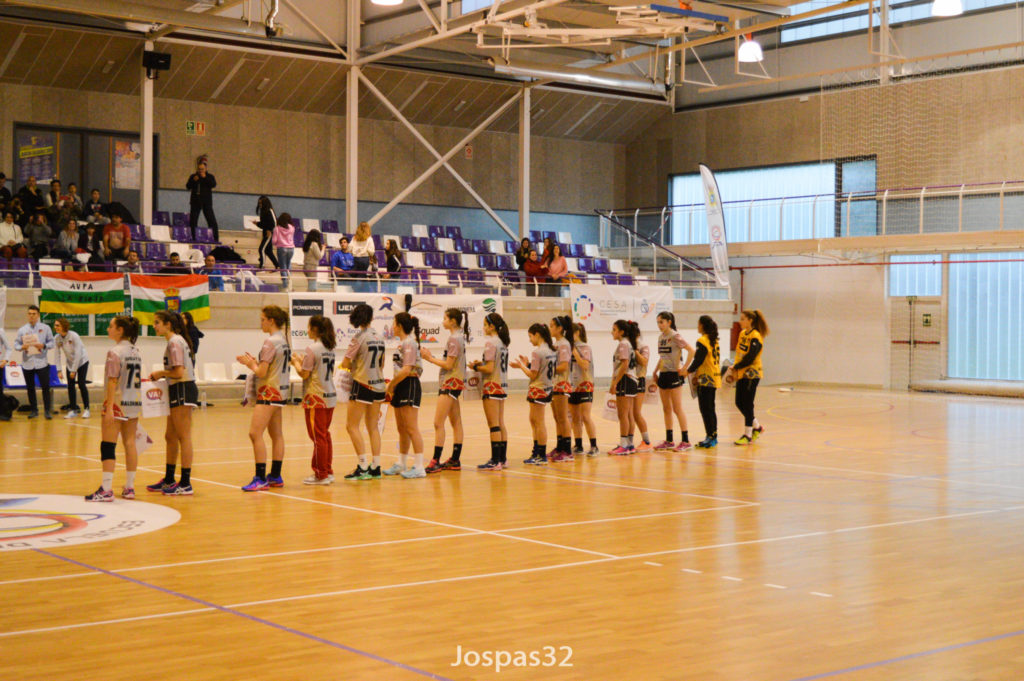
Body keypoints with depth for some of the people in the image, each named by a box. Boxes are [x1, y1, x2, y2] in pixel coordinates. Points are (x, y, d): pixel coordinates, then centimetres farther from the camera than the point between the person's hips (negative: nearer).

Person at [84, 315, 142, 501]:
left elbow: (113, 381, -17)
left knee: (108, 446, -5)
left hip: (117, 402, -7)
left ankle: (106, 489, -8)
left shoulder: (115, 352, -13)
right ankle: (129, 487, 13)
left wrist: (109, 407, -18)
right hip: (135, 402, 7)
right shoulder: (136, 352, 10)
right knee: (130, 443, 10)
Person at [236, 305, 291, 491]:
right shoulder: (284, 340, 12)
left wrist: (250, 363, 1)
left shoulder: (270, 343, -15)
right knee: (276, 435, 13)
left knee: (255, 433, -12)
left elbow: (261, 372, -17)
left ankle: (261, 478, -16)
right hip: (280, 392, 10)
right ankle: (275, 477, 18)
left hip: (269, 391, -10)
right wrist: (254, 362, 12)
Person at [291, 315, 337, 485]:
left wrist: (296, 362, 5)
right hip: (330, 396, 8)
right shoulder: (329, 349, 10)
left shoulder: (312, 349, -14)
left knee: (318, 437, -3)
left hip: (316, 398, -8)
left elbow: (304, 374, -14)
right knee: (325, 435, 13)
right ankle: (328, 472, 17)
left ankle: (321, 475, 1)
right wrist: (303, 362, 18)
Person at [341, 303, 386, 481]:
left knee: (352, 426, -1)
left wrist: (350, 366, 11)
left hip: (362, 384, -7)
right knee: (373, 427, 11)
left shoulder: (359, 337, -11)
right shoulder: (378, 337, 9)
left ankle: (363, 467, -7)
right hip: (378, 384, 7)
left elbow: (345, 363, -11)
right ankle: (376, 467, 10)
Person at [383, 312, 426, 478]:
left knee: (411, 428, -9)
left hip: (410, 386, -10)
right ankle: (401, 465, 24)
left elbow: (406, 370, -21)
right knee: (402, 429, 15)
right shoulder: (403, 343, 15)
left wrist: (390, 385, -13)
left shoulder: (409, 343, -14)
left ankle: (419, 467, -8)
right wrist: (391, 386, 8)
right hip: (401, 387, 10)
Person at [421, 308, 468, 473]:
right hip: (454, 383, 10)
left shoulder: (454, 338, -14)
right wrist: (431, 357, 7)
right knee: (456, 423, 10)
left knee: (438, 423, -12)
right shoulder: (458, 337, 15)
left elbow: (448, 365, -18)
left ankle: (436, 462, -15)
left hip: (451, 383, -10)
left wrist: (430, 358, -8)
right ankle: (455, 460, 14)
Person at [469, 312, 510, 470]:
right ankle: (503, 458, 14)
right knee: (500, 424, 11)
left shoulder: (491, 343, -15)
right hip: (502, 386, 9)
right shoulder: (502, 342, 12)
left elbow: (489, 369, -19)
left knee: (493, 425, -7)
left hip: (492, 386, -9)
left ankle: (495, 461, -7)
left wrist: (476, 367, -3)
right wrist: (482, 363, 12)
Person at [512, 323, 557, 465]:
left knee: (539, 423, -2)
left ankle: (542, 456, 3)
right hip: (547, 388, 9)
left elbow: (533, 375, -17)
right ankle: (536, 453, 21)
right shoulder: (552, 350, 9)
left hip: (538, 389, -9)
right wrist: (527, 364, 11)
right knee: (534, 421, 17)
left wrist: (521, 366, -4)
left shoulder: (537, 352, -18)